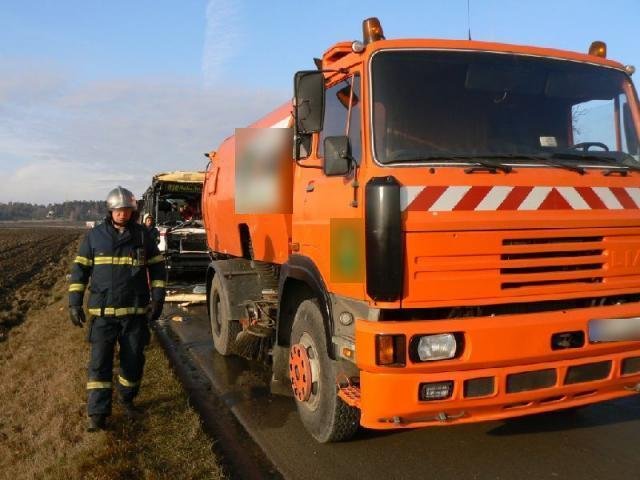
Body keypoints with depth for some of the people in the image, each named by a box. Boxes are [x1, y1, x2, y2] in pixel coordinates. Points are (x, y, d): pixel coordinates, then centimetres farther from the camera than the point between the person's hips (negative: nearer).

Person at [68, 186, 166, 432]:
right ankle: (97, 414, 2)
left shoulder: (142, 235, 1)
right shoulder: (95, 235, 1)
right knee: (100, 362, -4)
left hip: (135, 311, 1)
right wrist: (75, 302, -2)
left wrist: (157, 298, -1)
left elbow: (157, 267, 7)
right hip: (103, 312, -1)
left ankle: (127, 399, 31)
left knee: (133, 360, 9)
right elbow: (80, 268, 4)